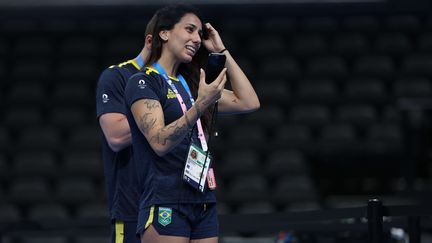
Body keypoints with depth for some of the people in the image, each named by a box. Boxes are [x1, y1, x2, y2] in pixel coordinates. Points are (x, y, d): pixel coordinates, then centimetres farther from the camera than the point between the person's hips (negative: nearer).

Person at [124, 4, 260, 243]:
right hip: (165, 205, -7)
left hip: (204, 203, 7)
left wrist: (222, 52, 13)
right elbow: (160, 142, -17)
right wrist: (200, 106, -27)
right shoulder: (142, 82, -4)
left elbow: (249, 102, 12)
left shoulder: (191, 85, 18)